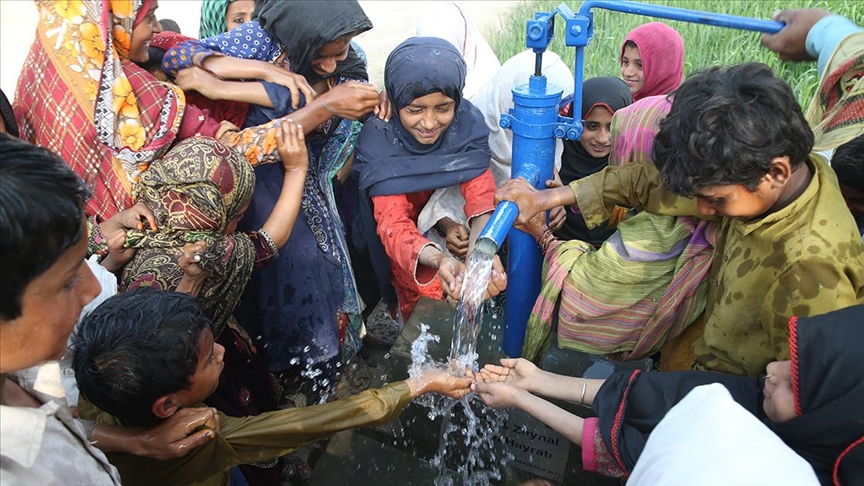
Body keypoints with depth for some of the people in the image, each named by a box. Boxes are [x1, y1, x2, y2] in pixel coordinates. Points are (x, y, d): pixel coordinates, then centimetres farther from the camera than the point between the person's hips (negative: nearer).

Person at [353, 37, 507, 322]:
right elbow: (392, 223, -35)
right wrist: (438, 259, -58)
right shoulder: (378, 140, -27)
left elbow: (480, 192, -28)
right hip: (411, 243, -3)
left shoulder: (468, 122, -20)